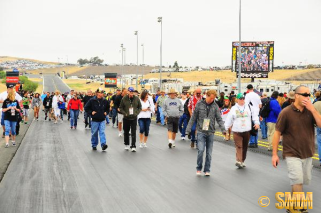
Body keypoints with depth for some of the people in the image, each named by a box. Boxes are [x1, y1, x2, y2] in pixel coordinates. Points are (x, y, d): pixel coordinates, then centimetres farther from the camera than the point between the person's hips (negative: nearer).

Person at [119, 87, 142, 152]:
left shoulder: (136, 98, -1)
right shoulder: (124, 99, -5)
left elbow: (140, 107, 8)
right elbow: (121, 108, 1)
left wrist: (136, 113, -6)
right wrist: (125, 113, -11)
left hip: (134, 118, 0)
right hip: (126, 118, 1)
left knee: (133, 132, -5)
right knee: (126, 132, 12)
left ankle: (133, 146, -5)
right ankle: (126, 145, 28)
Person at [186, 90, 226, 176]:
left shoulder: (215, 106, 2)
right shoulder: (199, 104, -1)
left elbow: (219, 118, 2)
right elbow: (193, 117, 4)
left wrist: (223, 129, -11)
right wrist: (189, 128, 3)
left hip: (211, 132, 2)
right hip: (201, 131, -2)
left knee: (209, 153, 5)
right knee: (201, 150, -13)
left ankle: (207, 170, 17)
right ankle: (199, 168, 6)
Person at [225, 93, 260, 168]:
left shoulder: (249, 107, 8)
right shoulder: (233, 109, 7)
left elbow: (254, 115, 5)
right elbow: (229, 119, 9)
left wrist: (257, 123, -12)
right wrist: (225, 128, 6)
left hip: (247, 131, 2)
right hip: (237, 131, -2)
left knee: (245, 147, 9)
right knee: (239, 146, -13)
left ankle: (242, 161, 21)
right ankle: (238, 161, -22)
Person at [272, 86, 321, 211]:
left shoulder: (310, 111, 1)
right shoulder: (286, 112, -11)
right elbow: (277, 133, -7)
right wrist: (274, 154, -9)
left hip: (307, 154, 5)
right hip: (292, 154, -5)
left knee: (305, 181, 15)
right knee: (297, 181, -13)